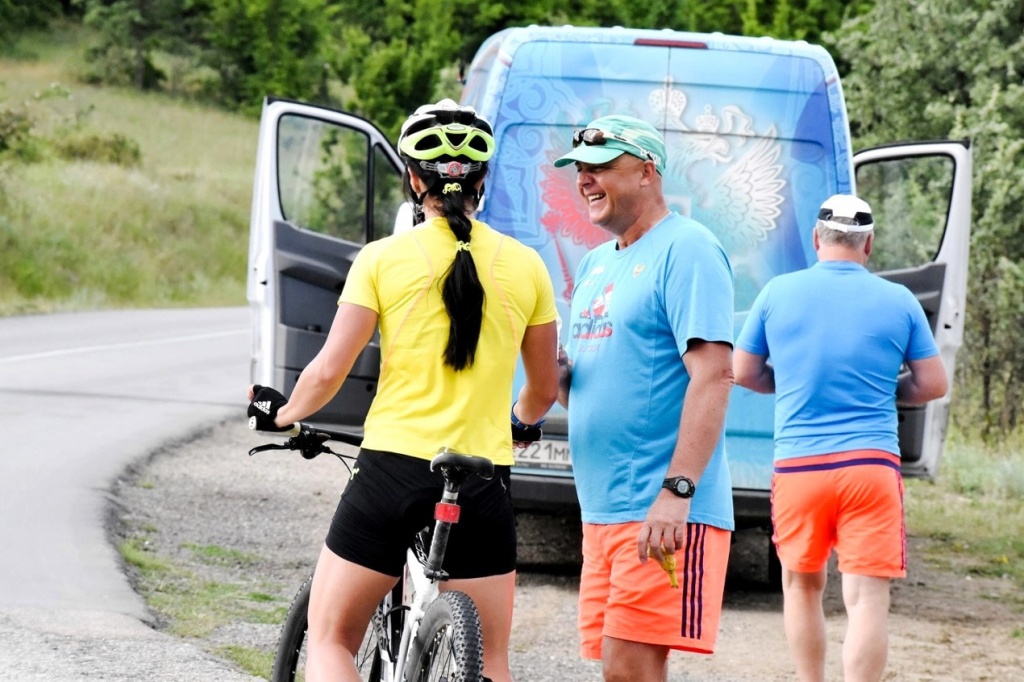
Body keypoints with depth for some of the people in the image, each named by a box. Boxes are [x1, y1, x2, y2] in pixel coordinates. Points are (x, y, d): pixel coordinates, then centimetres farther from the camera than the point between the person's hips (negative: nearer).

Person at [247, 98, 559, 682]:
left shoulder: (383, 259, -3)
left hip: (393, 469, -2)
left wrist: (285, 414, 18)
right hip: (483, 483, 2)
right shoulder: (524, 266, 3)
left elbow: (330, 371, -4)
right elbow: (544, 390, 13)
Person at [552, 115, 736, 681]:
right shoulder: (596, 264, 20)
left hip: (664, 514, -9)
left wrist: (678, 491, -26)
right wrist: (559, 375, 1)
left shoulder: (685, 249, -9)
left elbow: (713, 375, -18)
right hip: (603, 508, 9)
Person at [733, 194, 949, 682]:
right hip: (871, 463, -1)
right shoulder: (898, 301, 2)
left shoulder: (778, 293, 3)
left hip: (797, 464, 1)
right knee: (867, 597, -6)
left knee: (801, 586, 20)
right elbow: (933, 385, 6)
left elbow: (742, 372, 11)